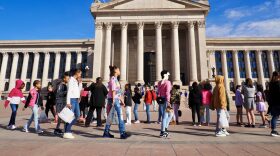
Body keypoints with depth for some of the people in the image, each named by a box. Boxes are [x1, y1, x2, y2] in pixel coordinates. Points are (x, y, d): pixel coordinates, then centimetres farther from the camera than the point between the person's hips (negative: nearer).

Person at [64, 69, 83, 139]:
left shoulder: (76, 81, 17)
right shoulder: (71, 80, -8)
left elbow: (79, 90, 18)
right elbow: (69, 91, -15)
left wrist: (80, 82, 7)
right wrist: (68, 102, -20)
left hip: (76, 100, 9)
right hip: (72, 99, -9)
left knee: (77, 115, 11)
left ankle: (68, 129, 20)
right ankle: (67, 133, 3)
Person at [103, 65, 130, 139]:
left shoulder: (115, 79, 20)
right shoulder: (113, 79, -8)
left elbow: (119, 92, 20)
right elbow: (113, 90, -16)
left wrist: (121, 100, 19)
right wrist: (113, 100, -20)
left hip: (117, 100, 9)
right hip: (113, 99, -9)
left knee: (110, 116, 12)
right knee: (120, 116, -10)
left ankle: (106, 133, 21)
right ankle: (123, 133, -7)